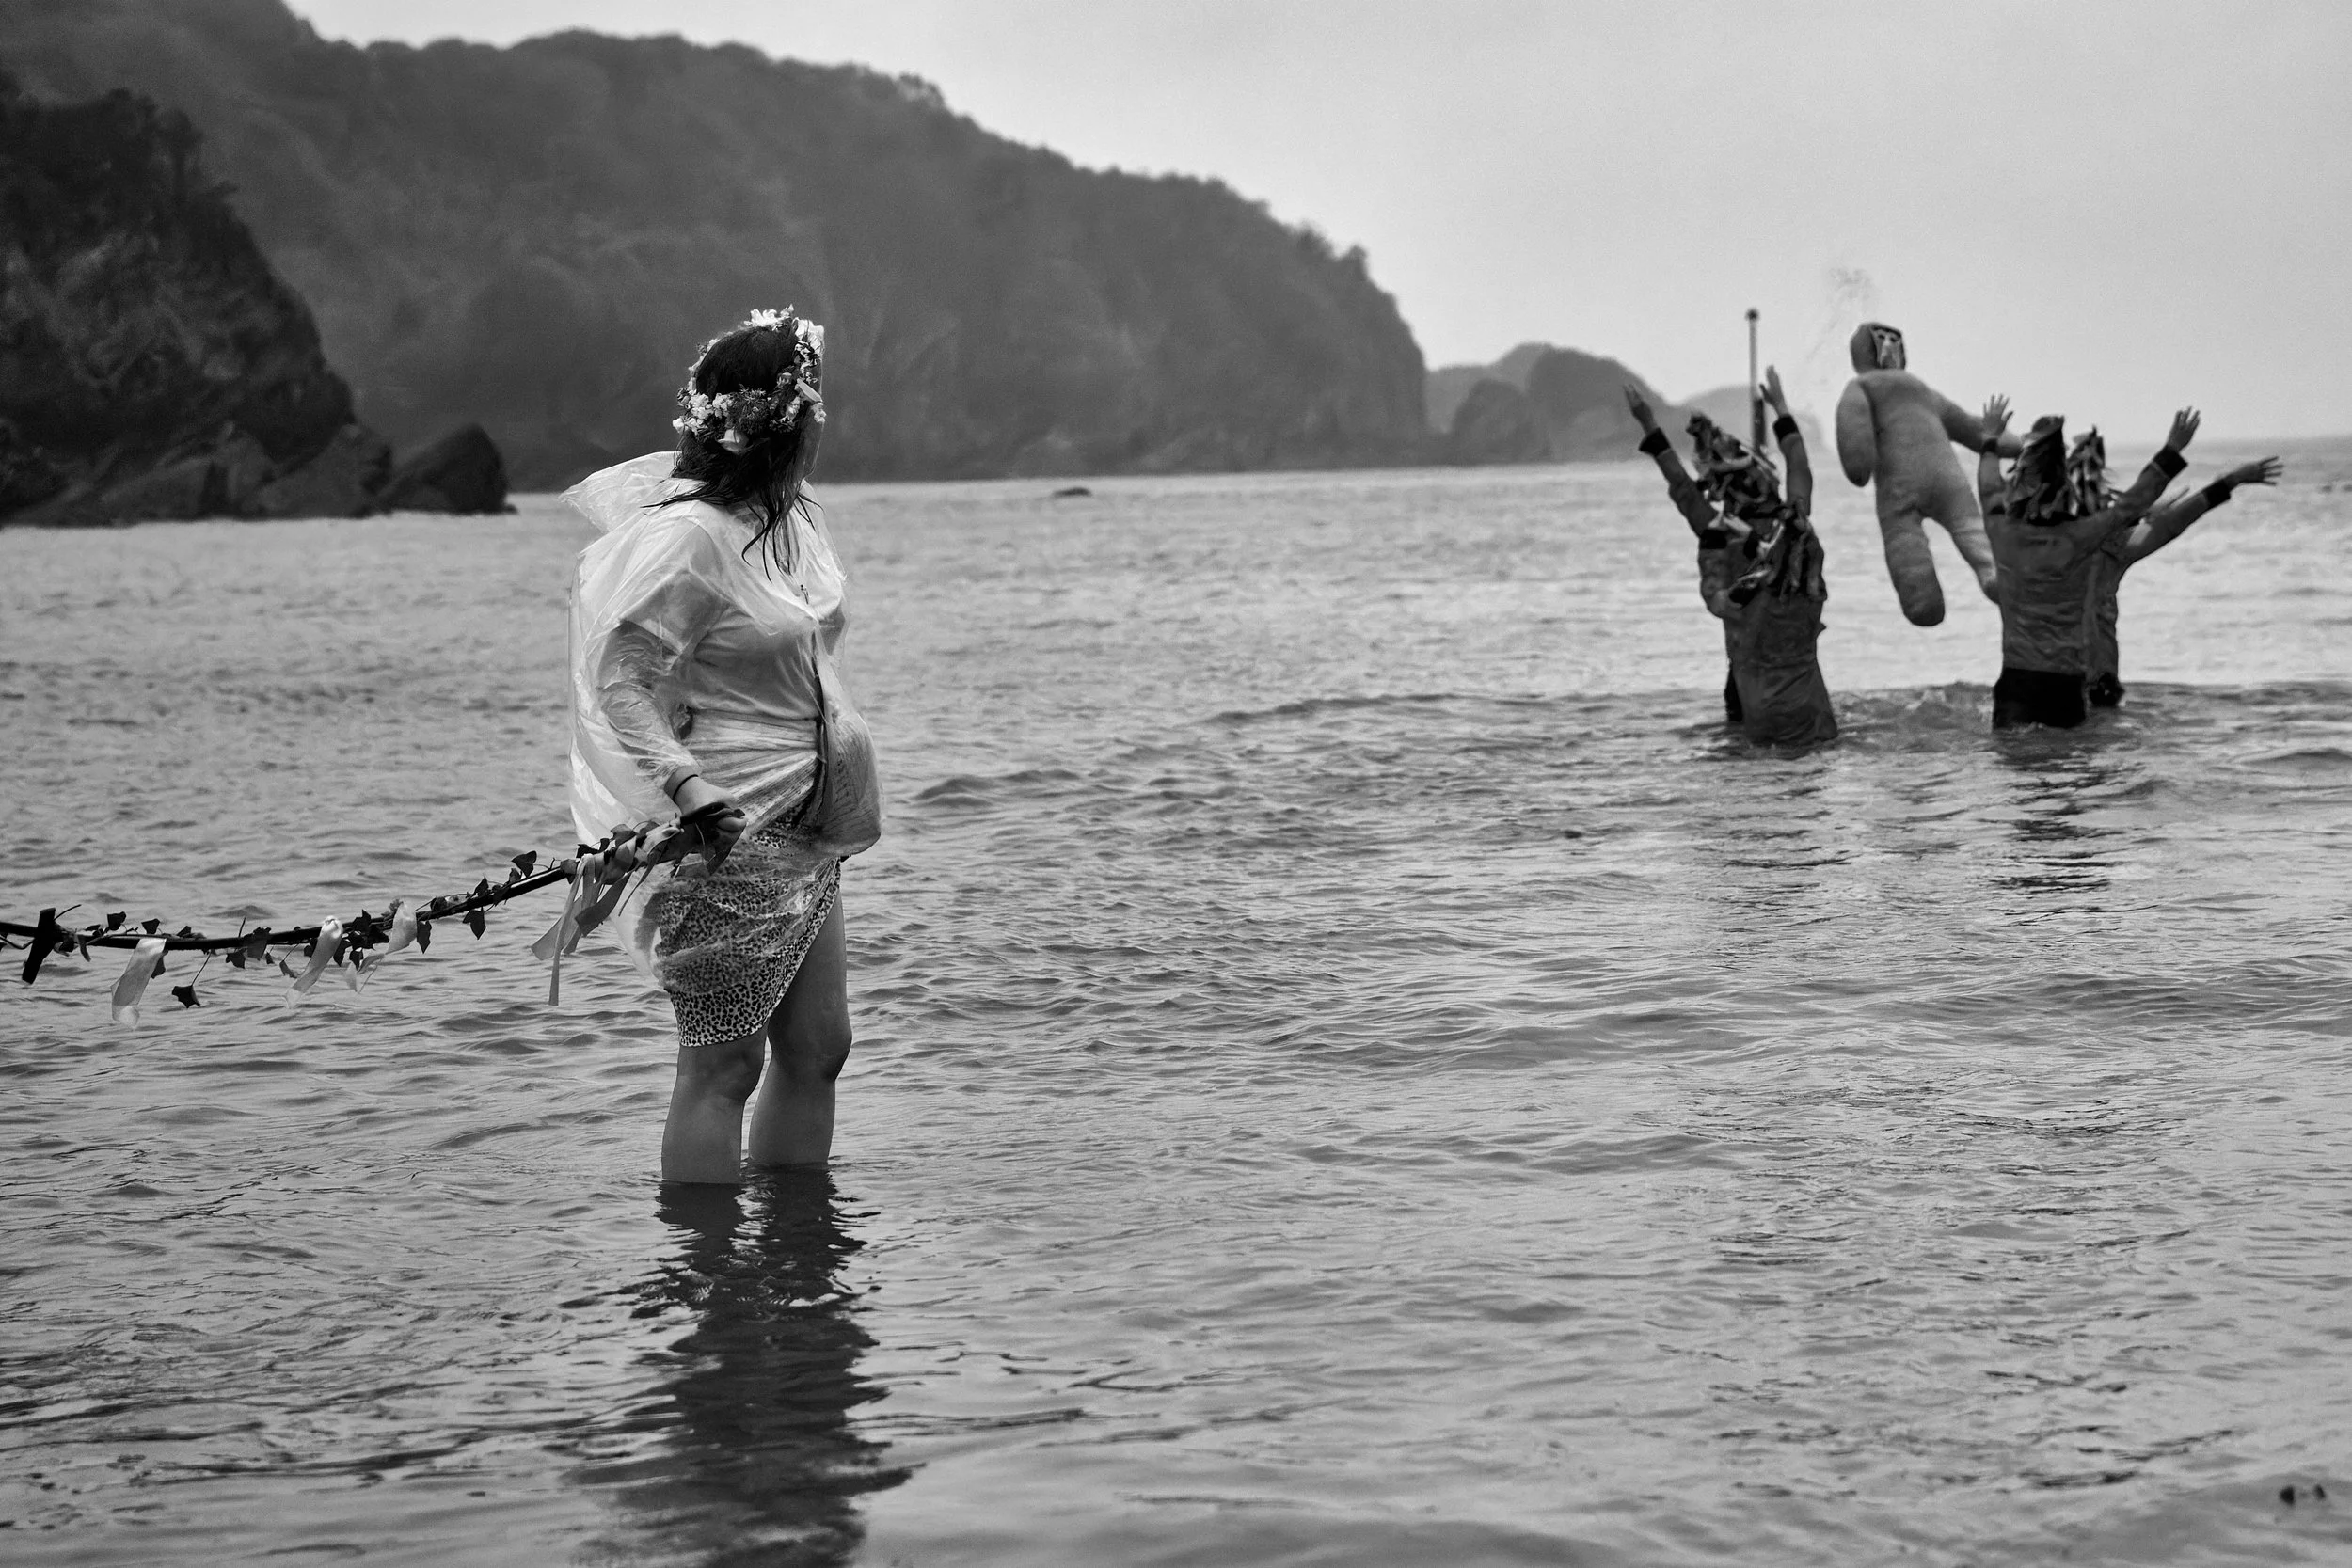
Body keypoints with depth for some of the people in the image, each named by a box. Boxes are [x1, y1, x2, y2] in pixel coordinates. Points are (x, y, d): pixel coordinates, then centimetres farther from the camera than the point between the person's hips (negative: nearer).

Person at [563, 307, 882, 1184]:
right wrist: (684, 785, -34)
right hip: (727, 838, -9)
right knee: (724, 1063, -4)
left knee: (817, 1048, 11)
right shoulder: (688, 536, -19)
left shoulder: (789, 518, 8)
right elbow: (617, 678, -22)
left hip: (800, 837, 9)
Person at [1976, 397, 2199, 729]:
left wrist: (1992, 439, 37)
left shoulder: (2002, 532, -2)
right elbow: (2132, 503, -5)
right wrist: (2173, 451, 1)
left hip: (2015, 677, 2)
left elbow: (1989, 488, 19)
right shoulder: (2076, 539, -12)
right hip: (2064, 682, -2)